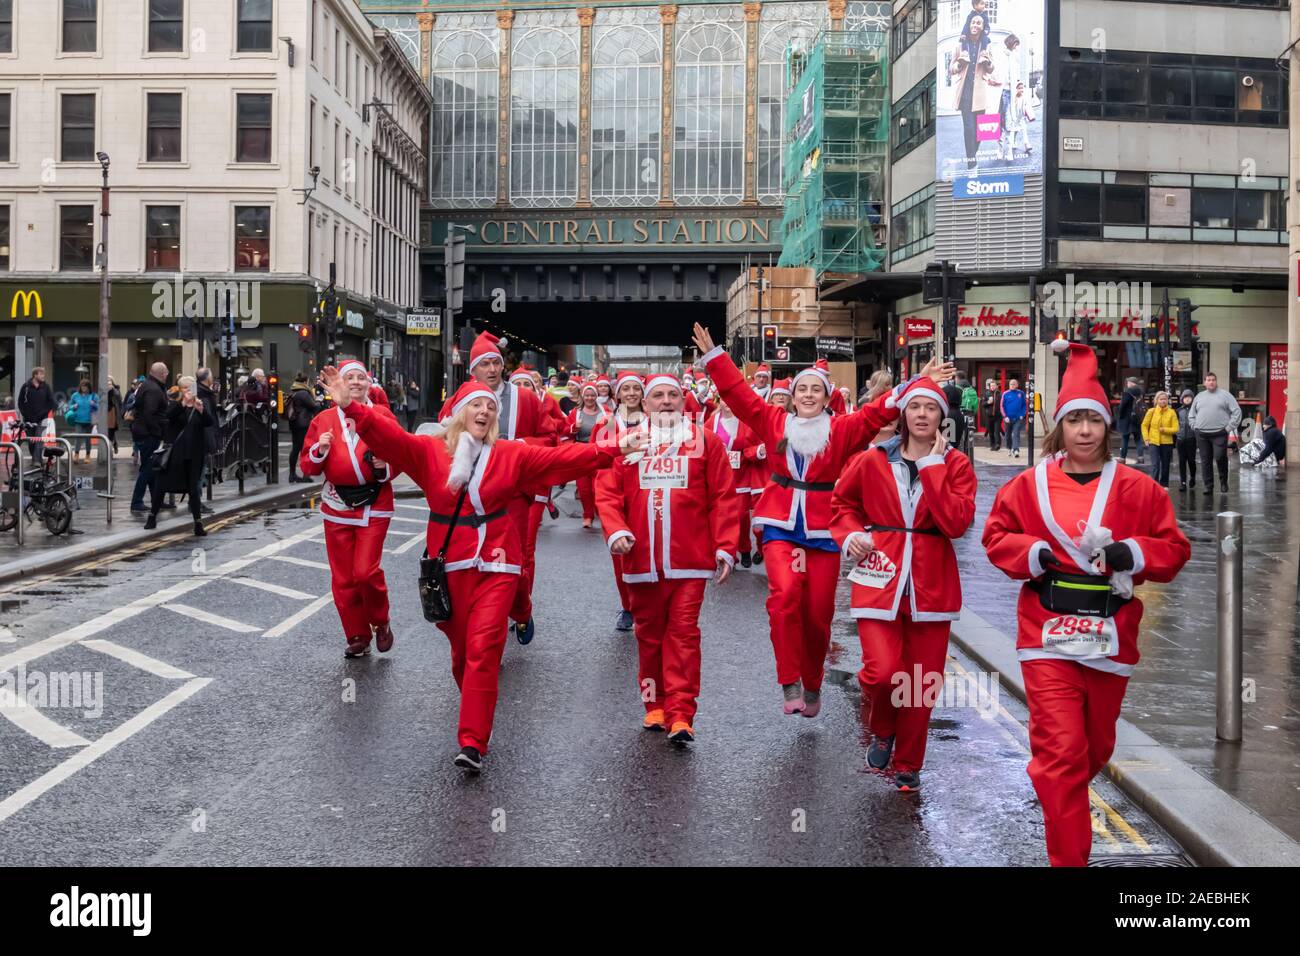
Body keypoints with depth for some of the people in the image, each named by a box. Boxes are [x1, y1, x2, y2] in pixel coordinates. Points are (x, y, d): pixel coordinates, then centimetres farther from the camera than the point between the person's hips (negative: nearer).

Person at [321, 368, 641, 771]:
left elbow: (560, 457, 1)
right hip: (450, 565, 1)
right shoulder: (429, 450, 2)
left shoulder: (511, 454, 6)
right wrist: (351, 407, -27)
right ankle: (476, 705, 35)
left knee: (483, 648, -11)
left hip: (496, 564, -1)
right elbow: (389, 436, -12)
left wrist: (607, 451, -9)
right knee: (461, 647, 10)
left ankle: (473, 742, -12)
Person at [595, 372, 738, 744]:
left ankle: (680, 715, -5)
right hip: (642, 558, 2)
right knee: (649, 633, 12)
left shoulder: (705, 441, 3)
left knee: (683, 633, -5)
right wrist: (615, 531, -13)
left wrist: (725, 547, -4)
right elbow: (607, 492, 3)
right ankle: (655, 706, 24)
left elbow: (723, 498, 1)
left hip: (689, 558, -2)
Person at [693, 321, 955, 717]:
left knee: (818, 613, 3)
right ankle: (790, 683, -18)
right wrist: (713, 356, 0)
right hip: (781, 525, 0)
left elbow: (878, 412, -6)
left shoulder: (842, 429, 2)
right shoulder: (774, 422, 6)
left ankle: (812, 685, 25)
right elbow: (739, 394, 4)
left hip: (823, 529, 0)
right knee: (785, 594, -23)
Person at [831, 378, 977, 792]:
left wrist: (933, 466, -13)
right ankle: (883, 730, 19)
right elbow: (841, 502, 18)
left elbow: (956, 523, -14)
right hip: (880, 577, -1)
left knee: (922, 681, 6)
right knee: (882, 671, -16)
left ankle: (908, 765, 26)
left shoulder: (955, 465, 1)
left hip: (931, 582, 1)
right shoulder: (873, 461, 2)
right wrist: (850, 535, -2)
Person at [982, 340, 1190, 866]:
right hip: (1049, 636, -2)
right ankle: (1069, 859, 0)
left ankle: (1059, 797, 48)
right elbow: (997, 537, 7)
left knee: (1097, 747, 17)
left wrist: (1130, 552, -16)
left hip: (1110, 635, 2)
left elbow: (1174, 547, 3)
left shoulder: (1135, 488, 0)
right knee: (1062, 749, -8)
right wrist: (1034, 554, -11)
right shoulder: (1030, 484, 0)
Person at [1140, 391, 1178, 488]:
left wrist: (1165, 429, -19)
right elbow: (1144, 425, 6)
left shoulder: (1172, 412, -1)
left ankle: (1164, 484, 28)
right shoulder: (1151, 411, -1)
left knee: (1165, 465, 13)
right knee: (1155, 465, -11)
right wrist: (1146, 438, -3)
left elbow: (1175, 429, -4)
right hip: (1154, 442, -1)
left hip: (1167, 442, 1)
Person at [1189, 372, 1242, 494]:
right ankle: (1208, 485, 10)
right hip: (1202, 435, 4)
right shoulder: (1199, 397, 17)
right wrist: (1195, 427, 8)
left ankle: (1223, 481, 6)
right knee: (1205, 461, 4)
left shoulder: (1225, 395, 5)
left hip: (1219, 433, -4)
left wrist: (1229, 427, -6)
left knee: (1220, 457, -14)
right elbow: (1191, 415, 23)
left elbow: (1237, 412, 1)